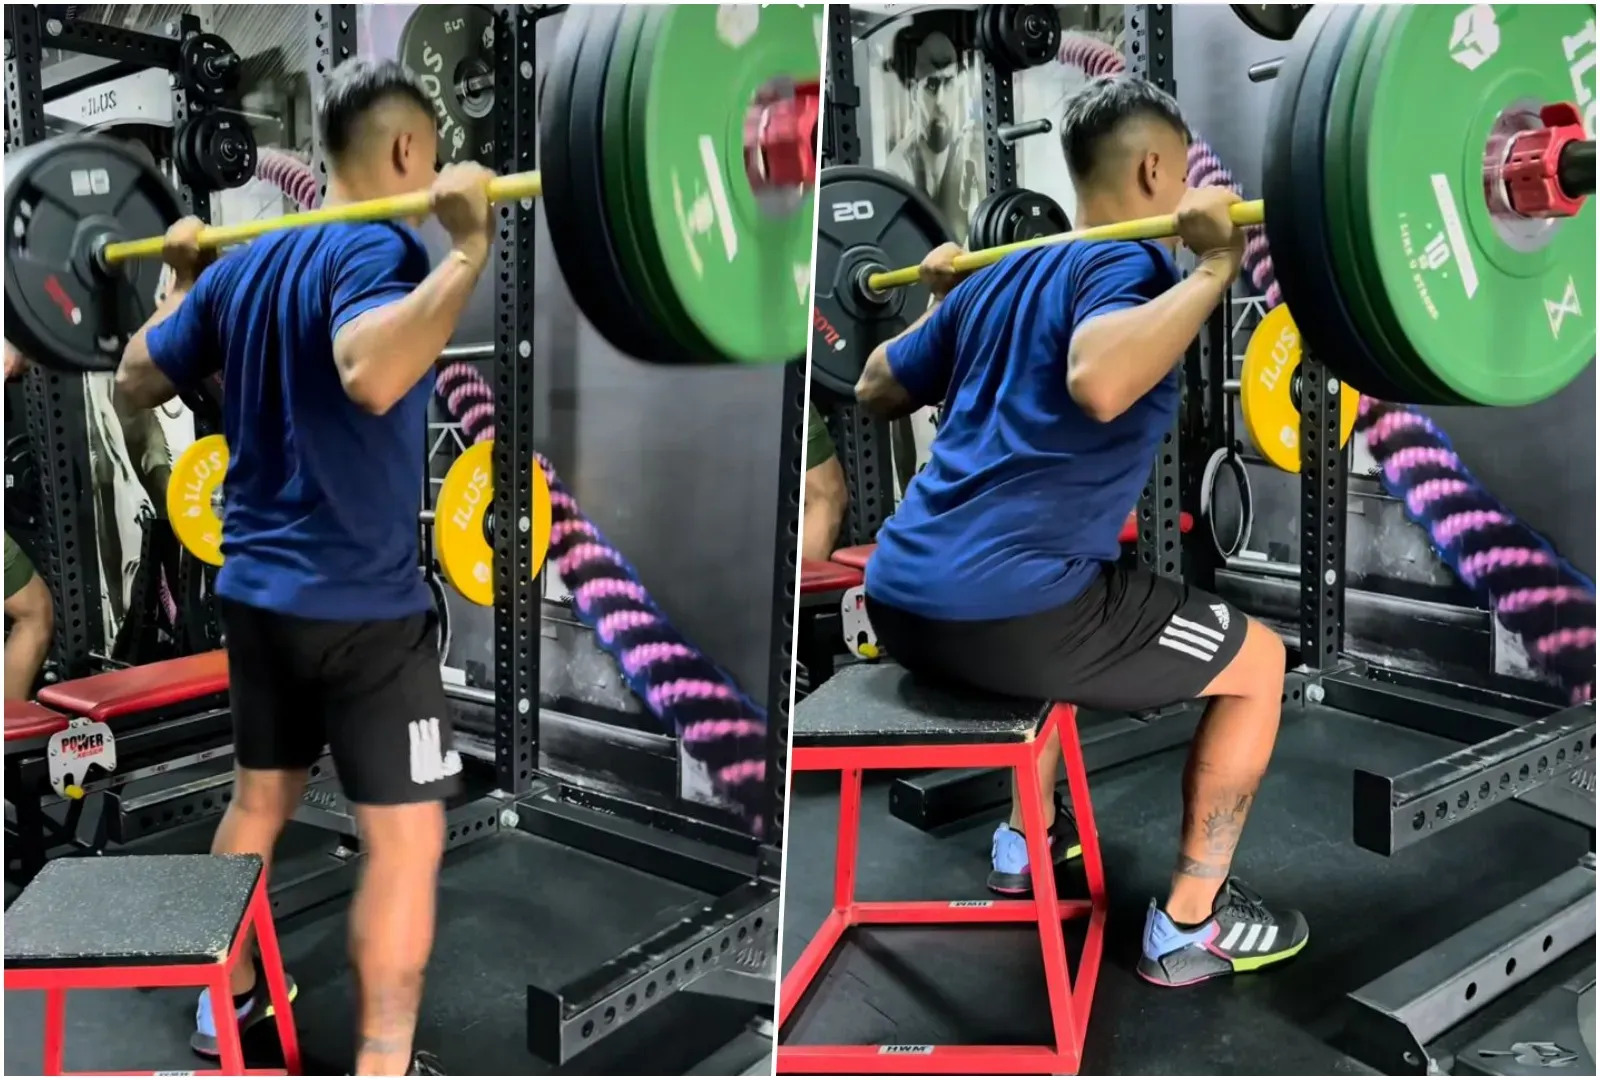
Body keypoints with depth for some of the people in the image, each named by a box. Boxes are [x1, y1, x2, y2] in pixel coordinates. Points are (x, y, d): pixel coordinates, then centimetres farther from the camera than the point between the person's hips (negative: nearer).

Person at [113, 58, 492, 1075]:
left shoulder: (242, 263, 8)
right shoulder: (374, 249, -17)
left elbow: (137, 379, 17)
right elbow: (370, 373, -38)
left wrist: (182, 281, 30)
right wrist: (470, 248, -35)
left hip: (257, 586, 9)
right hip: (359, 602, -9)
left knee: (259, 799, 23)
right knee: (408, 834, 1)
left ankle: (227, 996, 38)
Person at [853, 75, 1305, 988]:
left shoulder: (998, 276, 19)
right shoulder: (1126, 265, -5)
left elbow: (876, 390, 29)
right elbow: (1099, 382, -29)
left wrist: (939, 301, 44)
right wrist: (1214, 266, -20)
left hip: (900, 598, 9)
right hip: (1003, 611, -9)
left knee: (1078, 620, 40)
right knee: (1258, 661, 12)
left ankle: (1028, 838, 44)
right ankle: (1190, 926, 19)